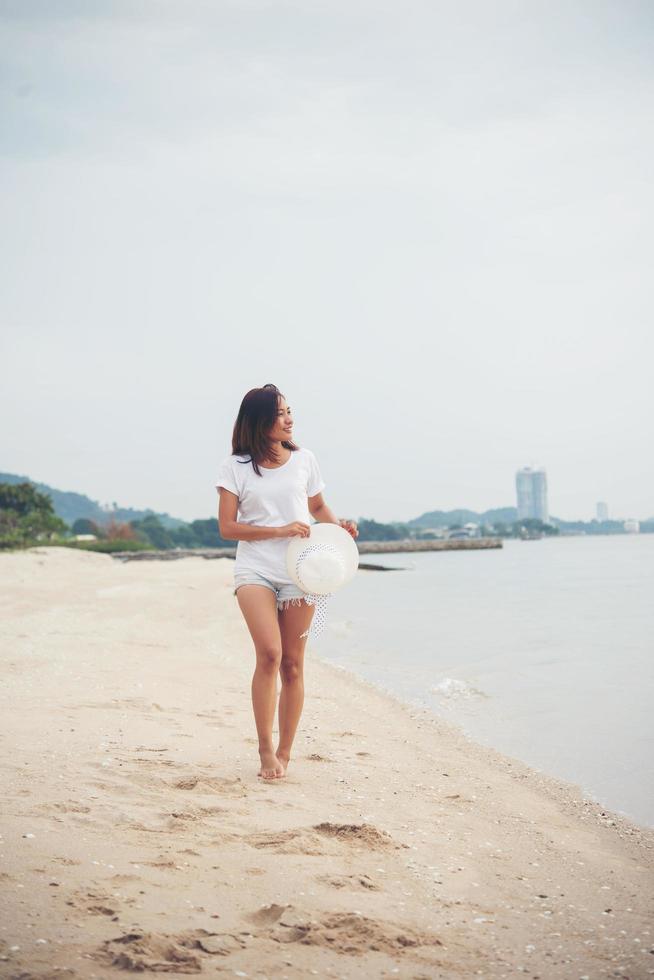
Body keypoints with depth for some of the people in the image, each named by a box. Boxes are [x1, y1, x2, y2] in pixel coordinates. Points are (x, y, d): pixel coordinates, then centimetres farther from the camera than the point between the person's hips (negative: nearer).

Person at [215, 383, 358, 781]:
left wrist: (340, 524, 0)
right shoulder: (235, 467, 0)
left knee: (292, 664, 4)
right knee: (269, 654, -21)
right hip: (255, 569, -3)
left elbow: (318, 507, 21)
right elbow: (227, 527, -2)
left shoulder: (304, 459, 8)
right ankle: (265, 750, -10)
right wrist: (279, 530, -13)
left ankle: (284, 753, 16)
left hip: (298, 571, 3)